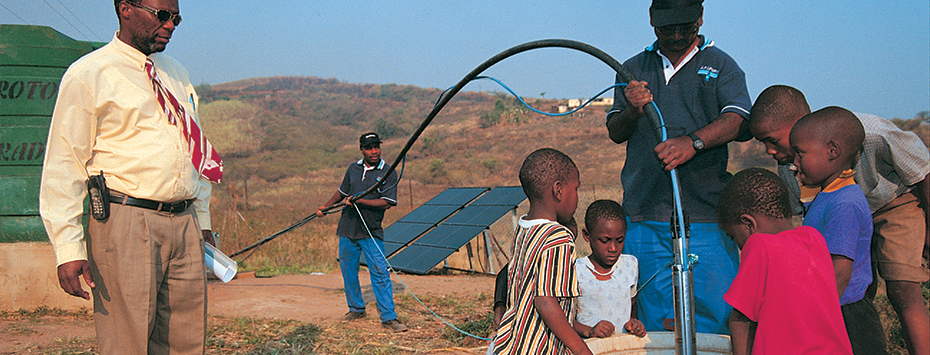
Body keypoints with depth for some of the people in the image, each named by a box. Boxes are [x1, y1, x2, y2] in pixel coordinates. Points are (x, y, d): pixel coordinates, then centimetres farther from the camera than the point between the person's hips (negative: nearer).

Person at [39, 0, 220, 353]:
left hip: (184, 225, 6)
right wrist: (68, 249, -12)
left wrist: (202, 222, 20)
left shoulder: (177, 75, 19)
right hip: (125, 225, -6)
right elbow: (63, 167, -5)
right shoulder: (88, 74, -1)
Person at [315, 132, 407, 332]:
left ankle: (388, 317, -5)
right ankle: (356, 309, 30)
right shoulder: (353, 169, 9)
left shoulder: (388, 173, -5)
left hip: (372, 232, -4)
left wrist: (359, 202, -21)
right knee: (348, 271, 12)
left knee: (380, 273, -9)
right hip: (347, 229, 5)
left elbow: (386, 203, -14)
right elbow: (342, 191, 24)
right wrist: (326, 207, 18)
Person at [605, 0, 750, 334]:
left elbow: (736, 121, -12)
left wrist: (693, 142, -31)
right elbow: (615, 133, 10)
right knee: (653, 324, 8)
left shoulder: (720, 66, 6)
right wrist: (632, 112, -13)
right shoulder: (634, 69, 15)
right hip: (644, 218, 2)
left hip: (706, 219, -2)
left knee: (716, 314, -3)